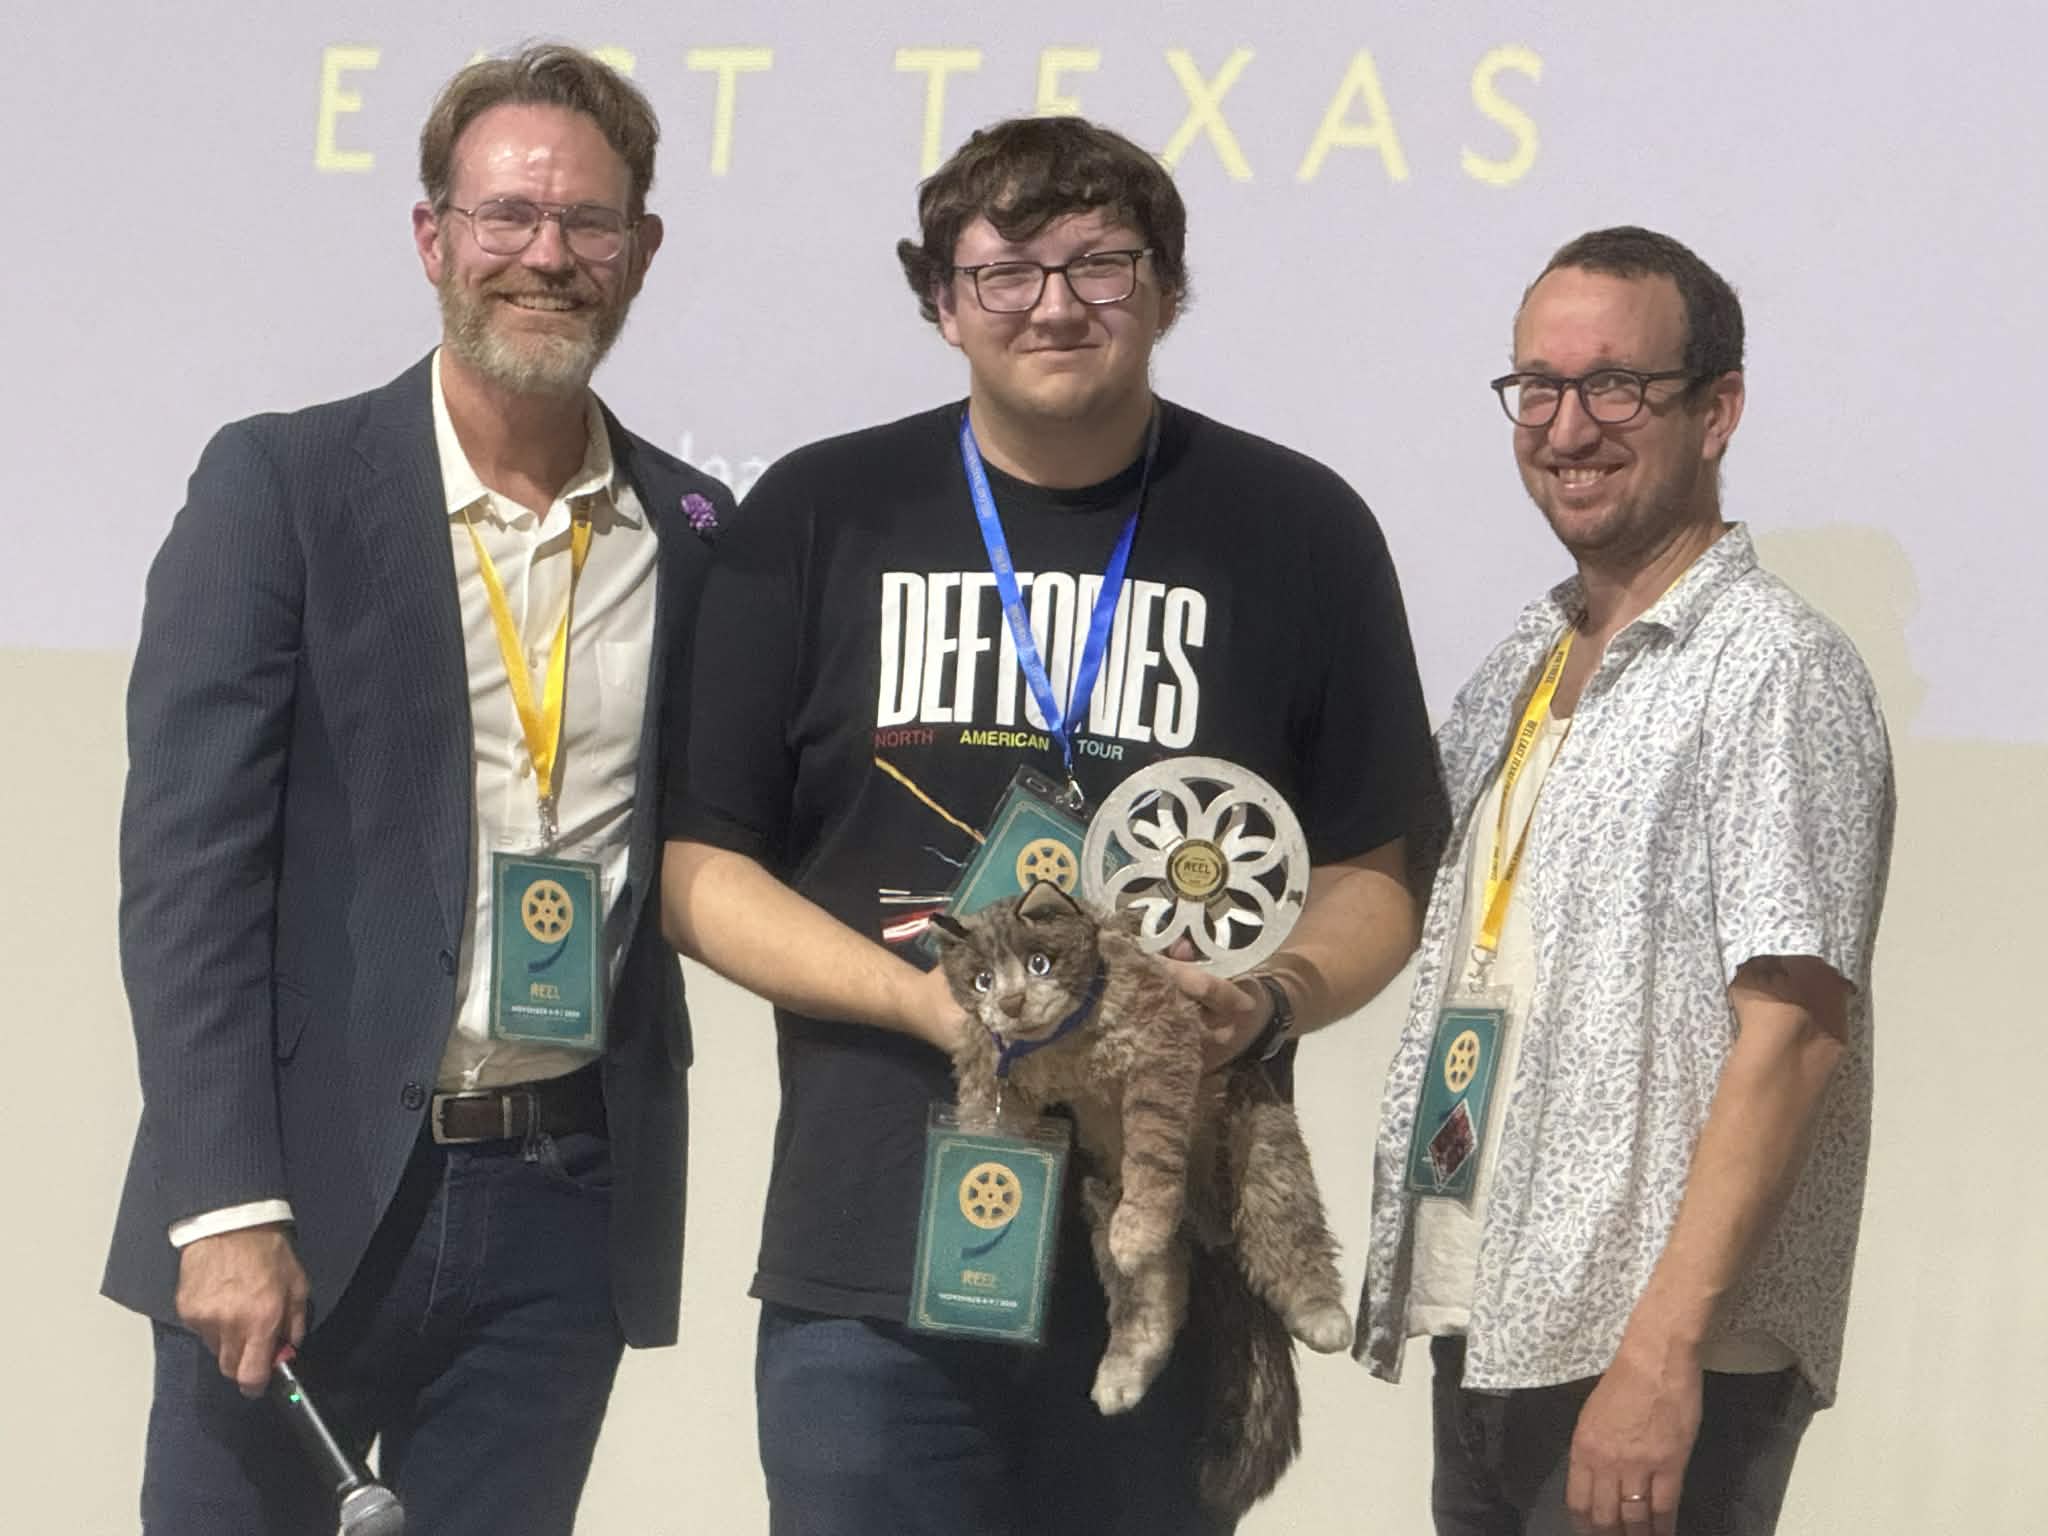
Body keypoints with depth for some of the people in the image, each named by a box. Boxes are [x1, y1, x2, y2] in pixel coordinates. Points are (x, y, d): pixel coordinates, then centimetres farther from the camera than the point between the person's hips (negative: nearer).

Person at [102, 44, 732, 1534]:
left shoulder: (694, 531, 8)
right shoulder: (282, 485, -3)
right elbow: (188, 858, -8)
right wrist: (228, 1206, -16)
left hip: (567, 1201, 3)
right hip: (311, 1188, -3)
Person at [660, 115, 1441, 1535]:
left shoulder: (1297, 532, 6)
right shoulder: (819, 518, 5)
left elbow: (1375, 872, 11)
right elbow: (697, 864, 3)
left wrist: (1270, 1001, -11)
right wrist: (924, 999, -12)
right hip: (872, 1258, 0)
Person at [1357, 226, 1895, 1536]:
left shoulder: (1776, 670, -9)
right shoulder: (1521, 675, 15)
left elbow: (1792, 1032, -17)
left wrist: (1662, 1352, -22)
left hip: (1663, 1372, -7)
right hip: (1488, 1334, 7)